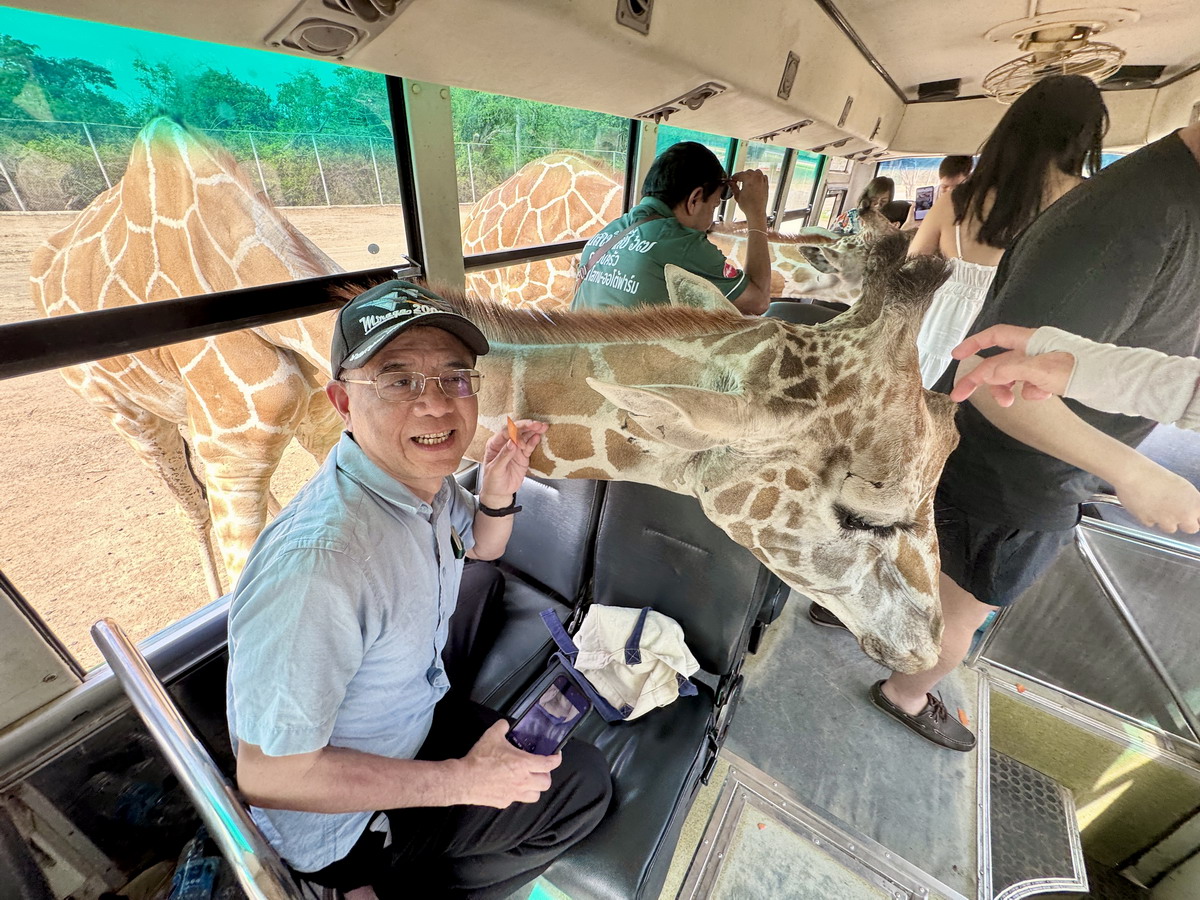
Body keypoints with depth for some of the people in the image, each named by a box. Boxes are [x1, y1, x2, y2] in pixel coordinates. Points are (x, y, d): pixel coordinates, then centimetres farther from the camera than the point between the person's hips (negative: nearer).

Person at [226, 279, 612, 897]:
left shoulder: (419, 472, -14)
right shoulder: (317, 568, -40)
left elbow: (481, 546, 6)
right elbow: (266, 774, -28)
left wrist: (497, 494, -16)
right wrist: (460, 779, -22)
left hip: (409, 706, 7)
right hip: (342, 827, -6)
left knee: (481, 581, 20)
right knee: (584, 782, 0)